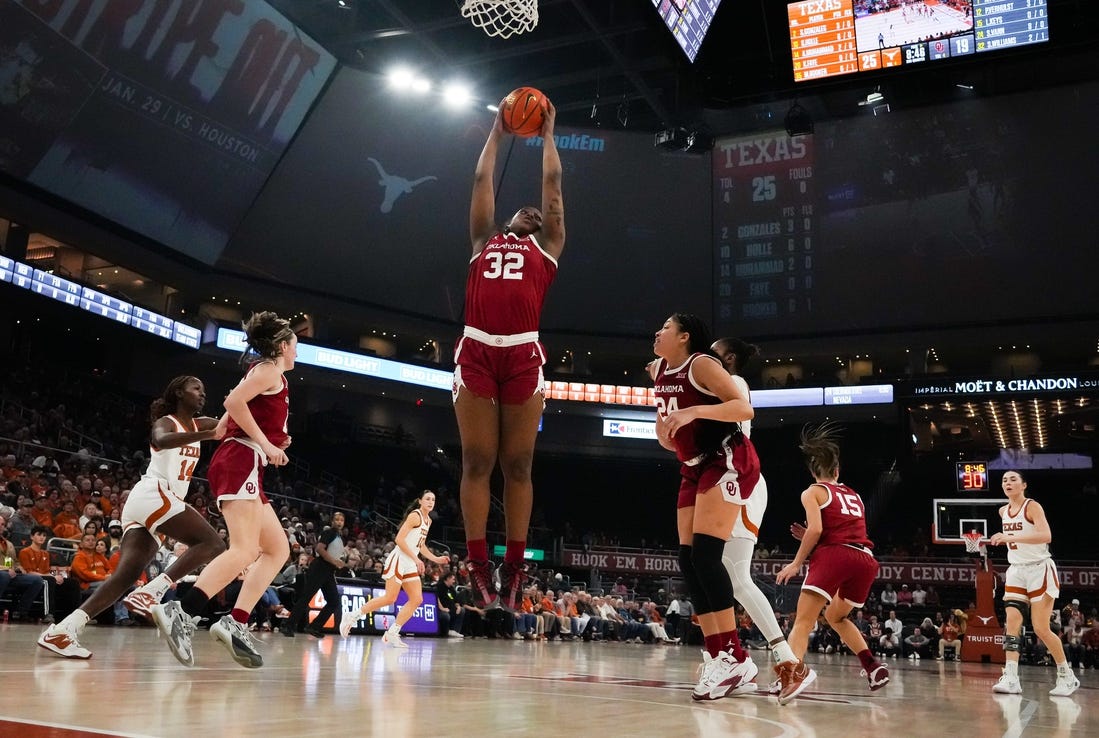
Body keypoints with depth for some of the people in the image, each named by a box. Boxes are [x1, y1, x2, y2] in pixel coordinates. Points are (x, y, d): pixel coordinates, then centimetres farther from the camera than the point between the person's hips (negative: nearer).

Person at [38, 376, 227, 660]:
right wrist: (207, 435, -37)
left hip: (144, 506, 8)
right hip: (154, 494, -8)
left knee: (126, 575, -5)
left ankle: (64, 629, -15)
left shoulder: (199, 424, 24)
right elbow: (161, 440, -25)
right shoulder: (166, 422, 0)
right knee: (212, 544, -18)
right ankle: (150, 592, -27)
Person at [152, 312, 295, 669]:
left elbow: (222, 427, 24)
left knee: (278, 549, 6)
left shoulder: (261, 374, 26)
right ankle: (181, 612, -29)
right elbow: (233, 401, -17)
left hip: (241, 466, 10)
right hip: (241, 462, -10)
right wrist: (265, 443, -14)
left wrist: (273, 443, 20)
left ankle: (236, 622, -2)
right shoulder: (270, 369, 0)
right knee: (245, 550, -22)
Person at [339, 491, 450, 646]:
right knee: (389, 598, -12)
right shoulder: (415, 516, -11)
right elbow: (399, 539, -19)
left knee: (417, 599, 0)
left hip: (410, 564, 9)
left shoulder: (428, 520, 16)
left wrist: (435, 559, 17)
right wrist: (416, 559, -20)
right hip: (399, 559, -9)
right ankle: (352, 616, 0)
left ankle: (392, 634, 2)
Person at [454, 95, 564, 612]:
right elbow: (482, 179, 32)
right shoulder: (484, 240, 25)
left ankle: (514, 568, 5)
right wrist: (497, 132, 43)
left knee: (517, 466, 1)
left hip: (523, 356, -1)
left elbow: (552, 181, 27)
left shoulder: (547, 246, 22)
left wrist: (547, 134, 38)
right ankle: (478, 565, 2)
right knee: (476, 463, -1)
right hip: (476, 353, 1)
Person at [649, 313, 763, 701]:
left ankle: (735, 658, -15)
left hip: (727, 461, -9)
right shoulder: (660, 370, 12)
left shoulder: (700, 364, -12)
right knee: (688, 560, 0)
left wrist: (692, 411, -30)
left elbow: (745, 409, -21)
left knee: (705, 554, -19)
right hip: (695, 469, 9)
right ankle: (717, 656, 3)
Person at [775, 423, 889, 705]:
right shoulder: (854, 496, 29)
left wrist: (797, 562, 1)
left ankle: (794, 669, -40)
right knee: (836, 617, 29)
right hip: (865, 560, 6)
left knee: (803, 621, -13)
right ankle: (873, 666, 18)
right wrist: (808, 538, 30)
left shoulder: (812, 492, 11)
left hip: (835, 556, -6)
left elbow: (816, 529, -6)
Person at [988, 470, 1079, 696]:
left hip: (1040, 569, -6)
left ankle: (1067, 676, 13)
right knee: (1012, 623, -8)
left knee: (1041, 628, -6)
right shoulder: (1003, 511, 9)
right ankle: (1011, 679, -14)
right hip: (1016, 571, 6)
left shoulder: (1033, 506, -12)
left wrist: (1011, 537, -35)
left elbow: (1046, 535, -29)